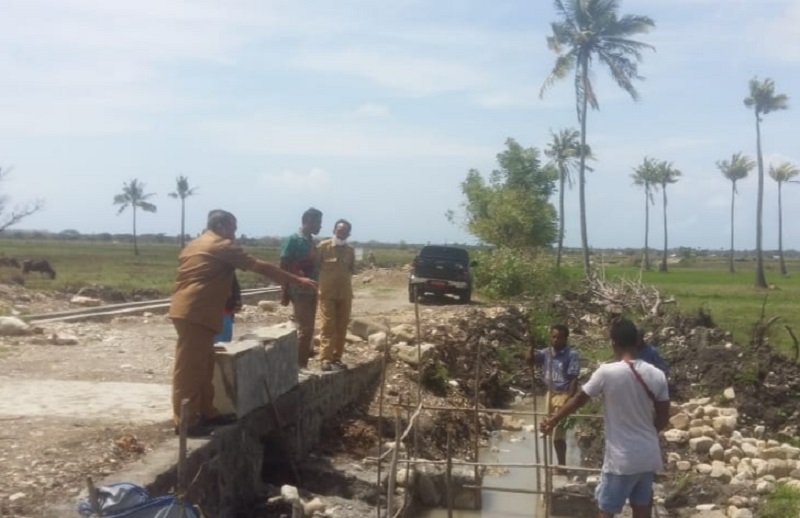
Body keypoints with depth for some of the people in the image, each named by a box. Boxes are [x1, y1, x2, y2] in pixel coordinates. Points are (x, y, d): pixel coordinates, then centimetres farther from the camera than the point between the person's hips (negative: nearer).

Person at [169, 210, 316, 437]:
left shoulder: (195, 245, 22)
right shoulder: (222, 245, -5)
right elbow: (260, 267, -7)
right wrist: (296, 280, -2)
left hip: (187, 310, 10)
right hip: (195, 313, -10)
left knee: (203, 366, 15)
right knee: (190, 368, -5)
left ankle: (206, 412, 22)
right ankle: (185, 421, 0)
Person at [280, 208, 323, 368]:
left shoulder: (311, 242, 13)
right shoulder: (293, 240, -9)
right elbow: (283, 268, -11)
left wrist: (316, 289, 15)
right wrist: (286, 293, -13)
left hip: (311, 291, 8)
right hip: (299, 292, -8)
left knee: (309, 329, 10)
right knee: (303, 329, -9)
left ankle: (303, 365, 17)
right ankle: (298, 366, -1)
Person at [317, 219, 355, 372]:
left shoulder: (350, 250, 10)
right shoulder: (324, 246, -3)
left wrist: (346, 268, 0)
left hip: (345, 293, 5)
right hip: (327, 292, -5)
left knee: (341, 327, 6)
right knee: (328, 326, -7)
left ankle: (337, 358, 13)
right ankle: (326, 359, -6)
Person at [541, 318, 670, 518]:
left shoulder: (607, 372, -16)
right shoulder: (657, 375, -5)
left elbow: (579, 399, -2)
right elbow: (663, 419, 2)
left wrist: (553, 419, 15)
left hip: (621, 459, -4)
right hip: (649, 457, 5)